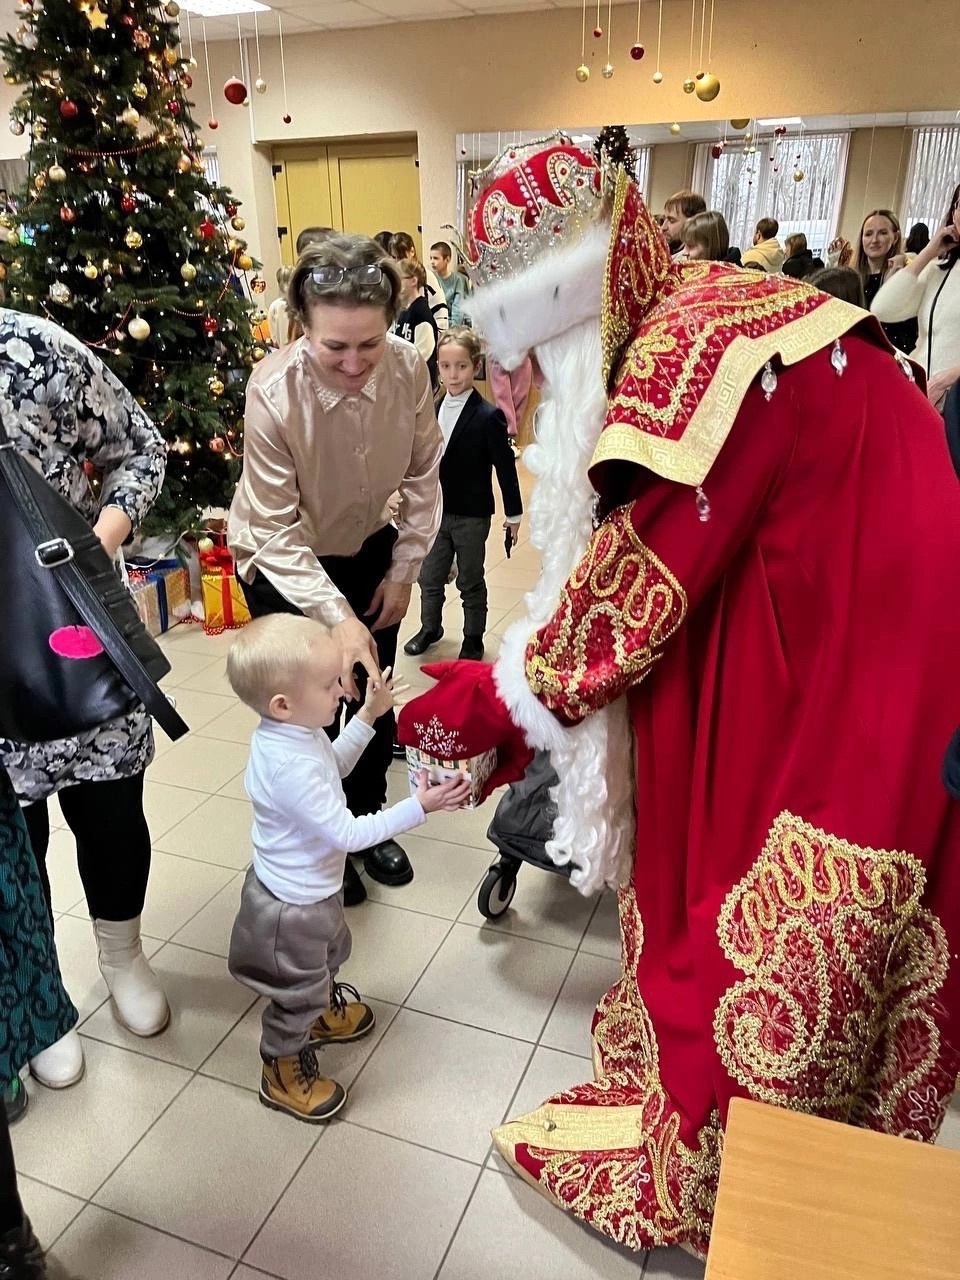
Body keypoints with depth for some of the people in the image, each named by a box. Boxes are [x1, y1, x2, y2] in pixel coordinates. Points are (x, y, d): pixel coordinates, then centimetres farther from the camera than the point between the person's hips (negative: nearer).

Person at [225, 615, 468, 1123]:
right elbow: (348, 833, -33)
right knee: (298, 990, 16)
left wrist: (369, 716, 3)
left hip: (314, 889, 9)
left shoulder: (294, 731, -10)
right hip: (292, 907, -9)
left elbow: (333, 766, 10)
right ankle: (283, 1073, 41)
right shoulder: (291, 768, -39)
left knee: (330, 953, 34)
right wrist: (419, 807, -31)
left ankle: (324, 1013, 61)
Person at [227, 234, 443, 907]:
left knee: (373, 693, 11)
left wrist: (404, 571, -6)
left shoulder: (409, 367, -22)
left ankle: (368, 818, 37)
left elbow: (423, 475, -7)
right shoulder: (274, 390, -32)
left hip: (369, 549, 4)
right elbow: (277, 529, -28)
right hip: (283, 562, -3)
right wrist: (337, 615, -39)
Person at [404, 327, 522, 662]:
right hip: (435, 510, 5)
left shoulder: (488, 416, -15)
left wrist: (514, 513, -6)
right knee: (429, 576, 17)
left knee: (471, 583, 10)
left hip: (471, 515, -5)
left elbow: (505, 466, -10)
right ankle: (430, 628, 39)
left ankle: (473, 640, 28)